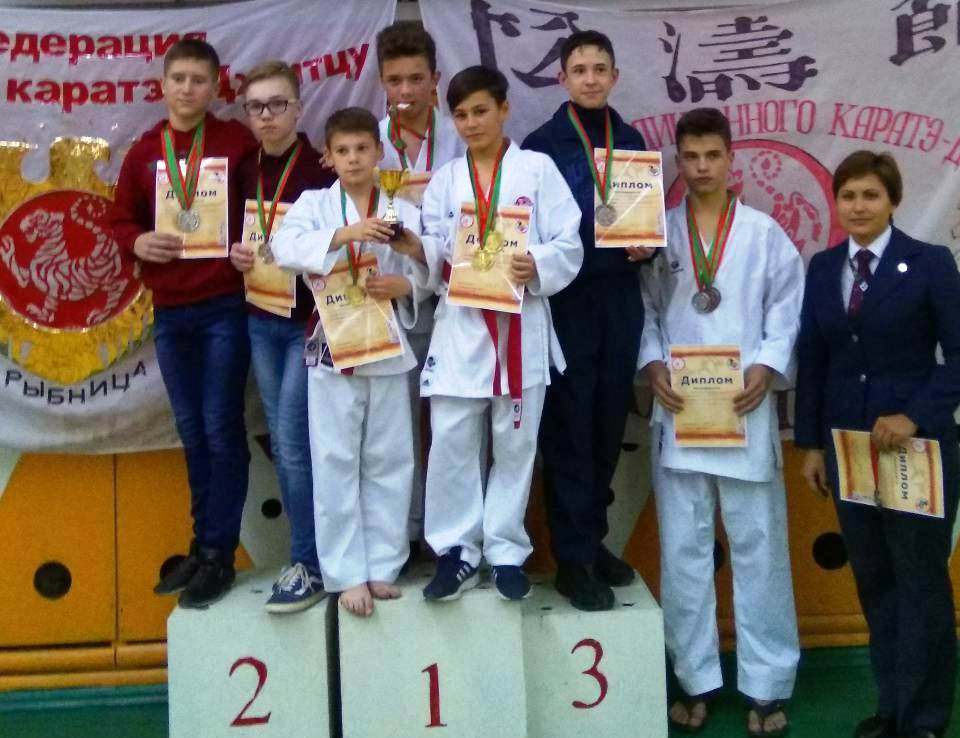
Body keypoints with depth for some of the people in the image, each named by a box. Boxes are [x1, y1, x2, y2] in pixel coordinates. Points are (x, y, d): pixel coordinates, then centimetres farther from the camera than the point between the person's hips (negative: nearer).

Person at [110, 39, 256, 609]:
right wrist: (139, 241, -9)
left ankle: (220, 555, 9)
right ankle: (203, 546, 24)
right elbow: (120, 221, 12)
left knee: (222, 430, -1)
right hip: (169, 313, 4)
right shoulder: (144, 152, 9)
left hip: (226, 307, -4)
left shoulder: (239, 141, -2)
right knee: (192, 433, 12)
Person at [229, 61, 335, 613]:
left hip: (309, 320, -6)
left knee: (294, 442, -9)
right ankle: (312, 550, 22)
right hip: (260, 320, 6)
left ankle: (312, 566, 3)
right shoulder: (244, 171, 10)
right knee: (283, 443, 10)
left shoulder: (323, 168, -8)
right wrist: (237, 253, -1)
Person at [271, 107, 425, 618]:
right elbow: (285, 248, -16)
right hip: (332, 349, -1)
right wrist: (343, 234, -29)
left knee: (389, 462, 6)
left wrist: (404, 285, -18)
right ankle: (346, 574, 8)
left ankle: (382, 566, 17)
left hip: (387, 350, 2)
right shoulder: (313, 203, 3)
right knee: (336, 464, 1)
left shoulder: (403, 211, 7)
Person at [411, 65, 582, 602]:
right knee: (451, 443, -2)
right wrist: (423, 253, -14)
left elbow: (569, 245, -4)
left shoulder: (538, 169, 3)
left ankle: (506, 552, 18)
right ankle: (456, 552, 10)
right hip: (460, 325, 2)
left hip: (521, 326, -2)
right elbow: (432, 252, 7)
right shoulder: (444, 179, 12)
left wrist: (537, 266, -21)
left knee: (515, 443, 6)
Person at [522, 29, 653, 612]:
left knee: (609, 425, 10)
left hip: (621, 298, 5)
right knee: (569, 429, -1)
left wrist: (646, 245, -3)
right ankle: (573, 558, 7)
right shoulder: (541, 144, -2)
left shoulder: (632, 142, 12)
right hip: (566, 300, -4)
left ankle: (593, 540, 24)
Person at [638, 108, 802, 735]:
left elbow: (788, 311, 1)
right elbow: (642, 310, 5)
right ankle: (696, 679, 19)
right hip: (677, 411, 1)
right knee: (683, 550, 7)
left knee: (758, 548, 4)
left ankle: (767, 684, 14)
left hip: (745, 409, -1)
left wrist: (767, 368, -12)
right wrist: (653, 365, -10)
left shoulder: (765, 233, 5)